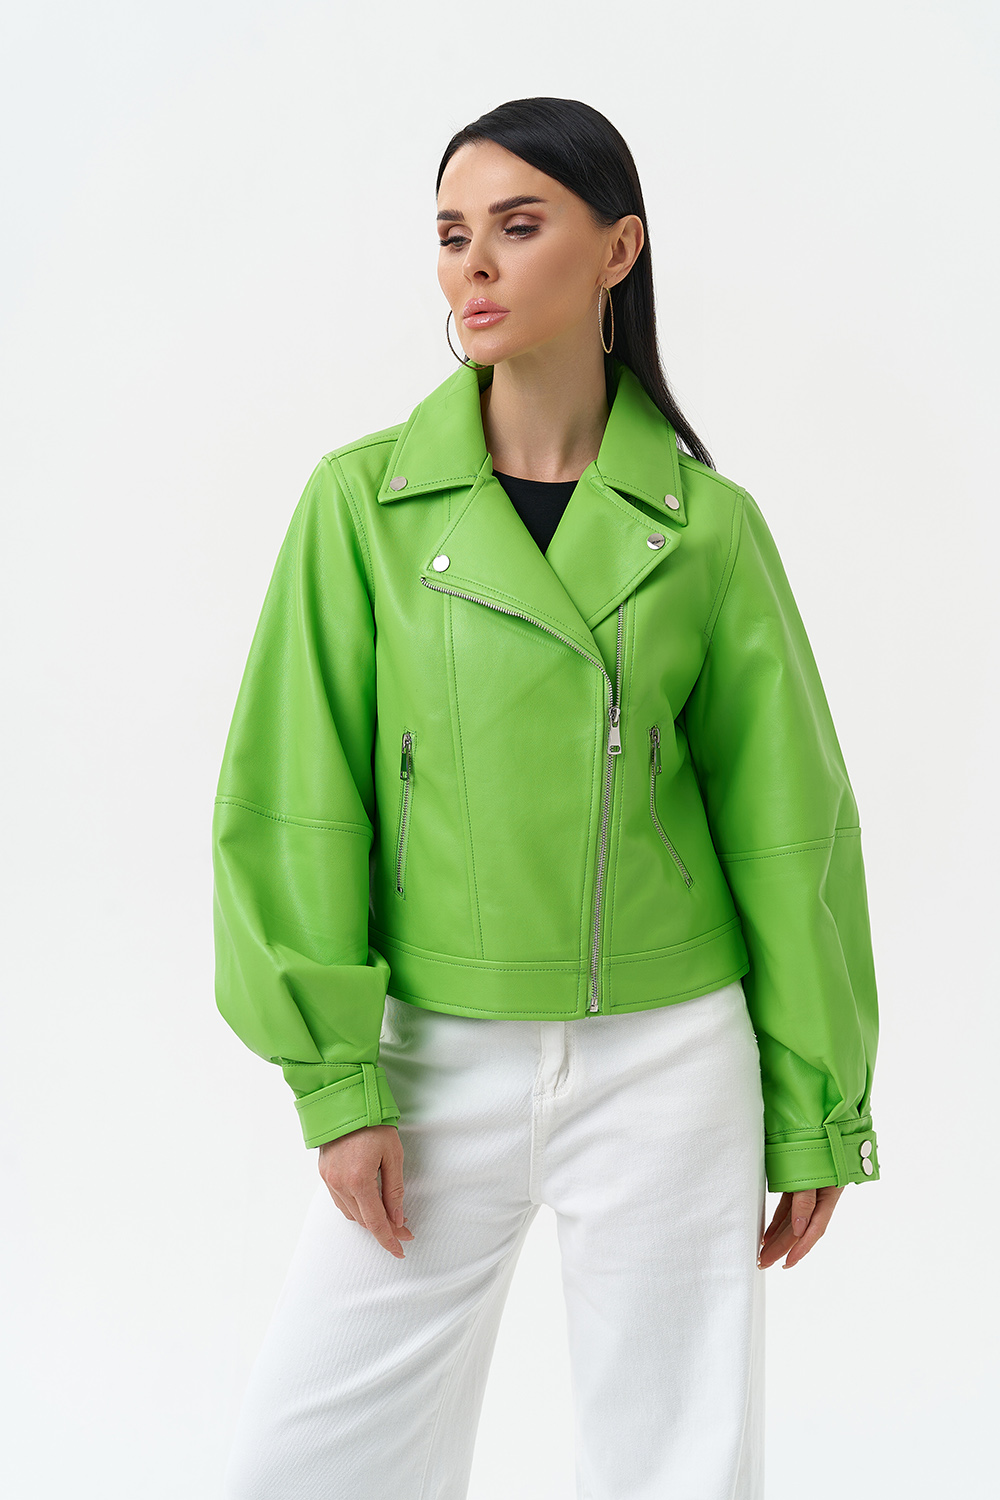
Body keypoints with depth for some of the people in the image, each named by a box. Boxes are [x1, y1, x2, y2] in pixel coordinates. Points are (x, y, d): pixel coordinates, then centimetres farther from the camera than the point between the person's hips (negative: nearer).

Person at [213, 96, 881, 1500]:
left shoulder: (707, 523, -1)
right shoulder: (366, 498, -2)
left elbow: (785, 825, 3)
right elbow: (294, 801, -3)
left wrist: (816, 1112, 4)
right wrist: (335, 1079, -8)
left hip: (669, 1068, 0)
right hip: (440, 1058, 1)